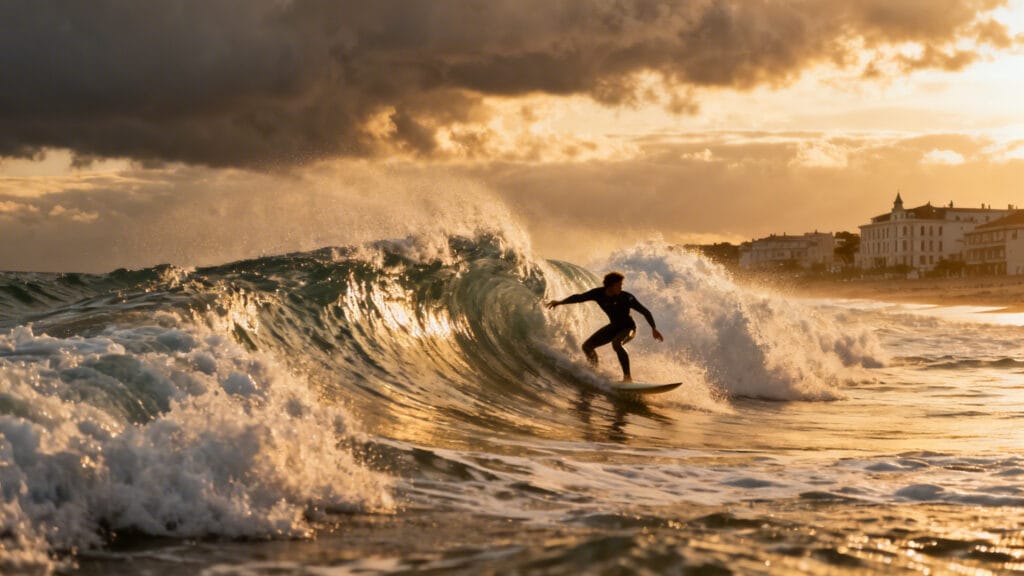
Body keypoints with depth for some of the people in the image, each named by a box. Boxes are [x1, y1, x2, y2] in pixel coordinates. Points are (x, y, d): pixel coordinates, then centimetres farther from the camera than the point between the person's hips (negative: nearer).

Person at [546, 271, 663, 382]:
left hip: (628, 327, -6)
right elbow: (579, 297, -4)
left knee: (616, 343, -38)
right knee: (587, 346, 0)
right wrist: (560, 302, -11)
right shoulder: (599, 294, -13)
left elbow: (645, 312, -18)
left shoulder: (626, 297, -24)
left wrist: (654, 329, -20)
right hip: (614, 327, 6)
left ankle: (627, 376, -34)